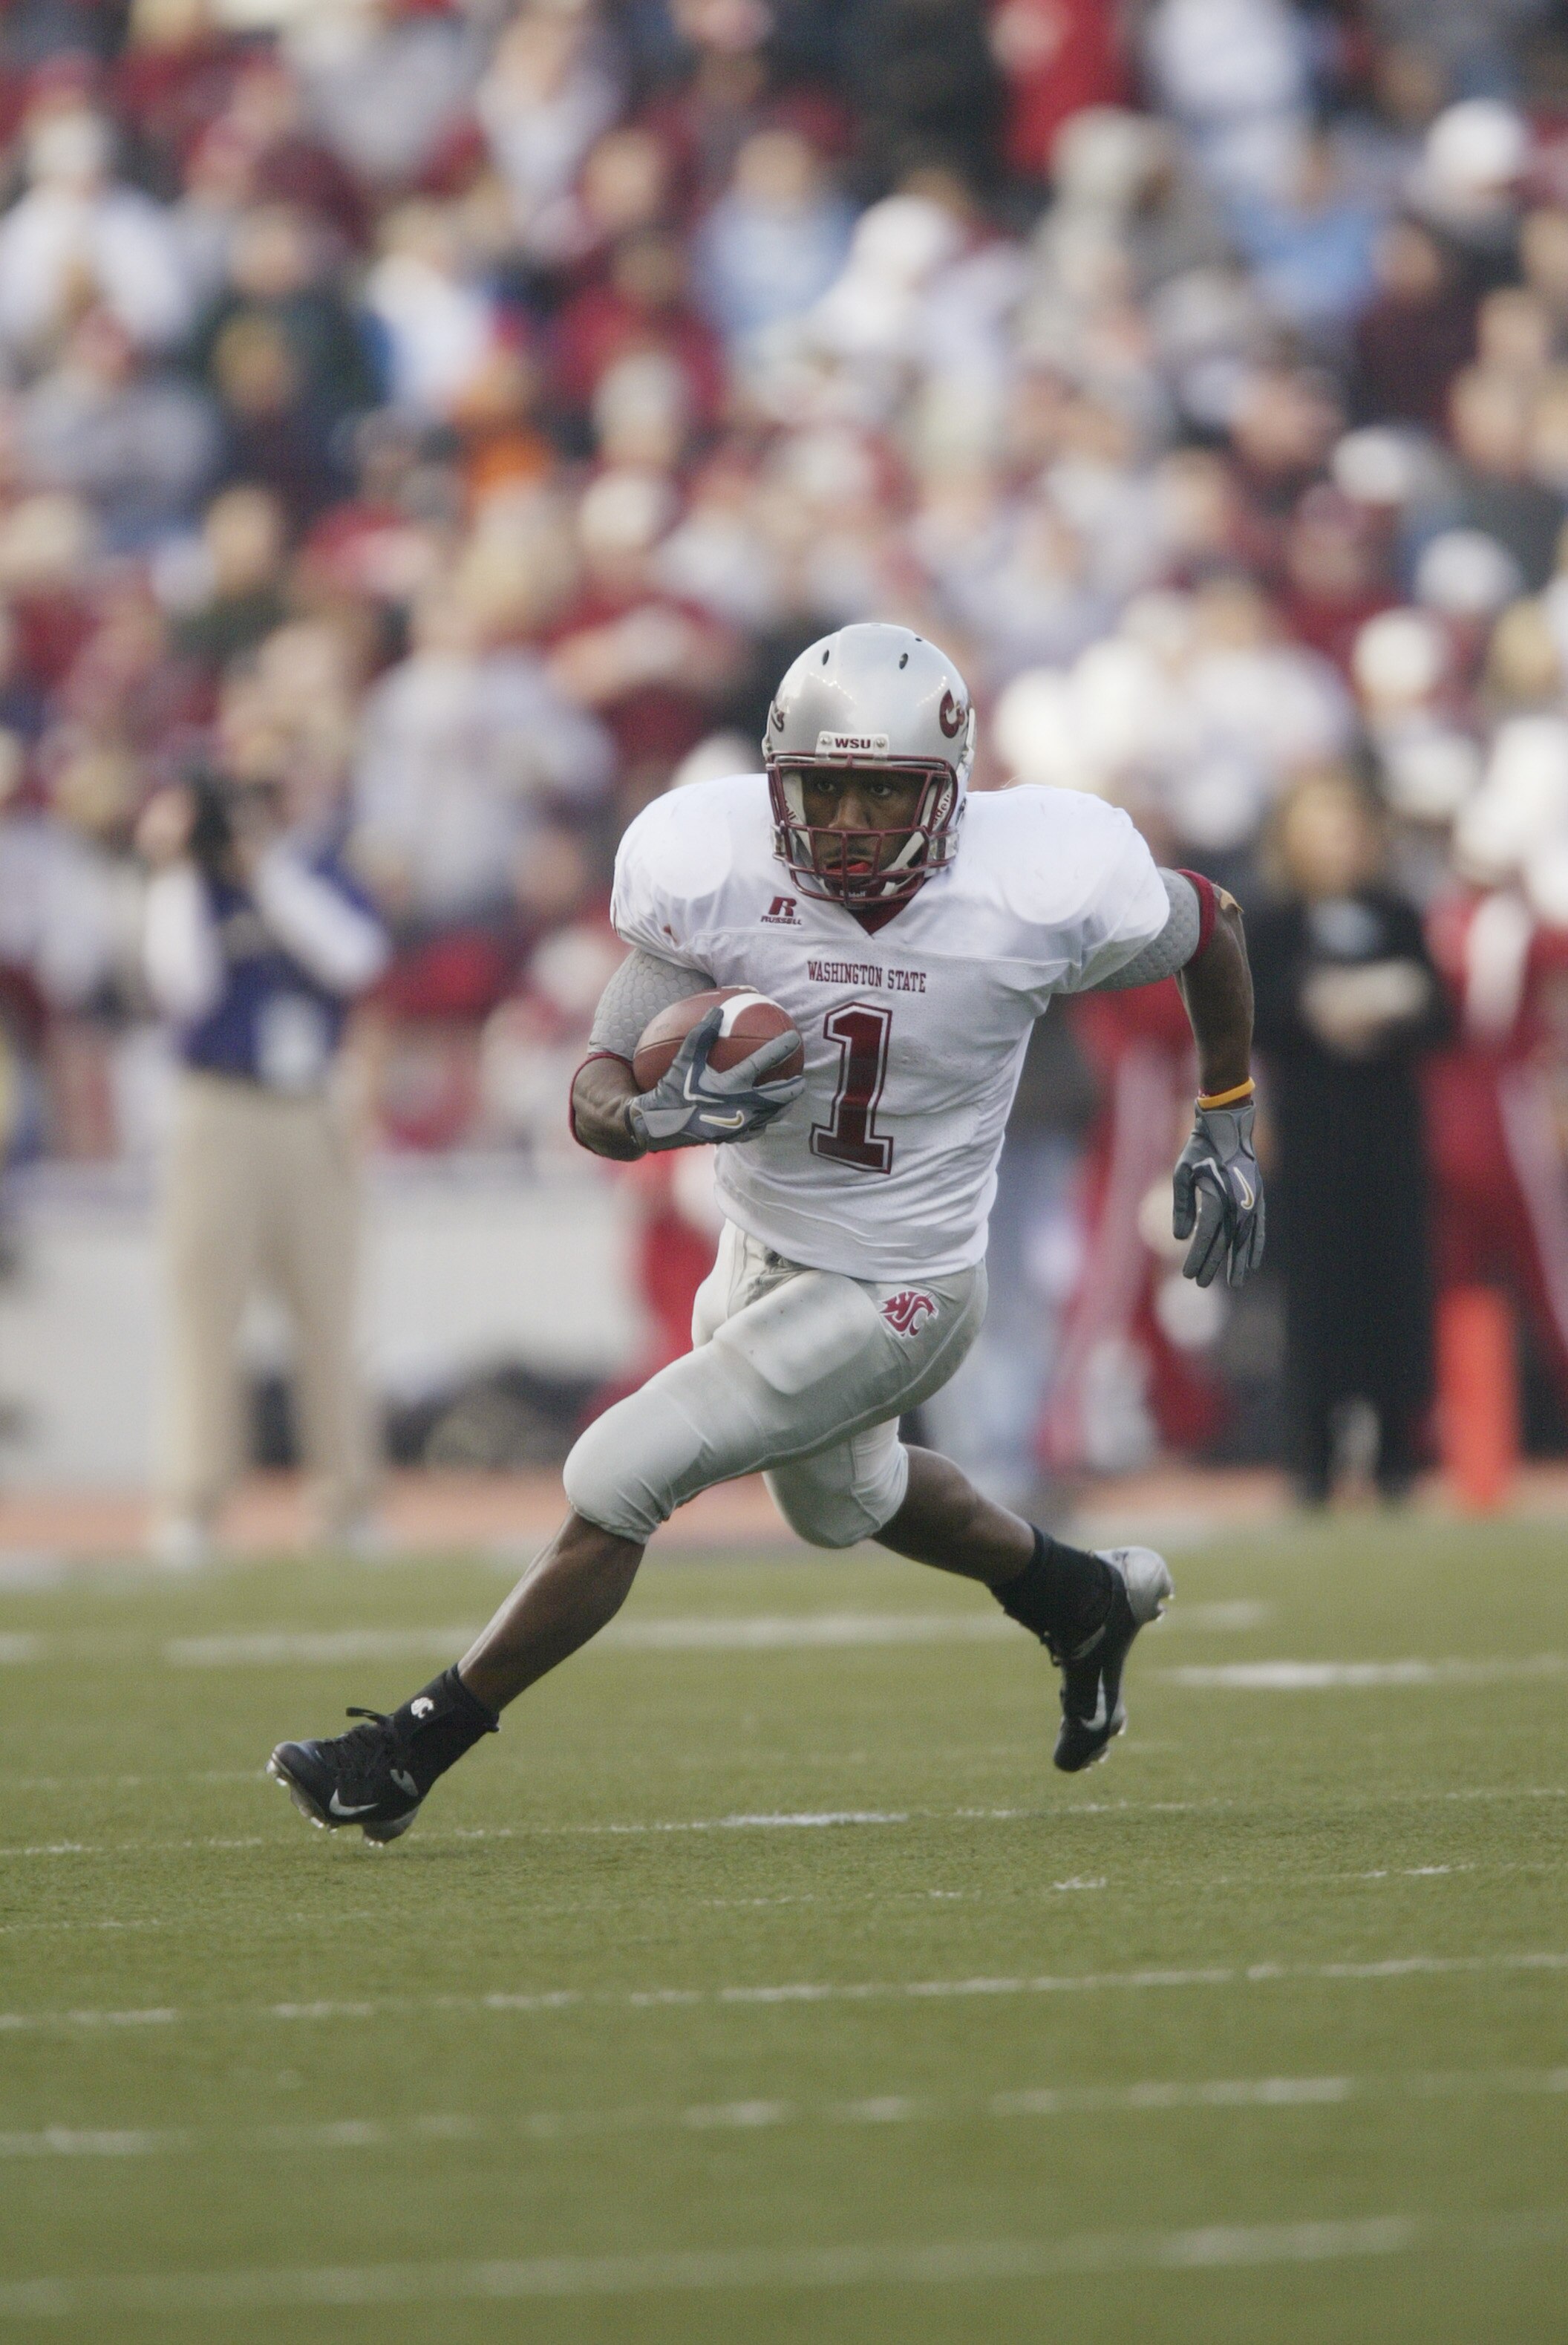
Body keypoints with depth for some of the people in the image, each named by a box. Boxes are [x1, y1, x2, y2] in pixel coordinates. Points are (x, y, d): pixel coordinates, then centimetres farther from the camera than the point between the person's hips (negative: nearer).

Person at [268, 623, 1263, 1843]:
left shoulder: (1041, 887, -25)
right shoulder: (714, 868, -20)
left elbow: (1211, 927, -3)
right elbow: (598, 1094, -16)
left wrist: (1226, 1126, 5)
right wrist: (661, 1113, -40)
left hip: (890, 1293, -5)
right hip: (760, 1253, 5)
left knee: (615, 1481, -12)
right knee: (841, 1498, 31)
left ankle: (412, 1752, 3)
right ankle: (1083, 1598, 59)